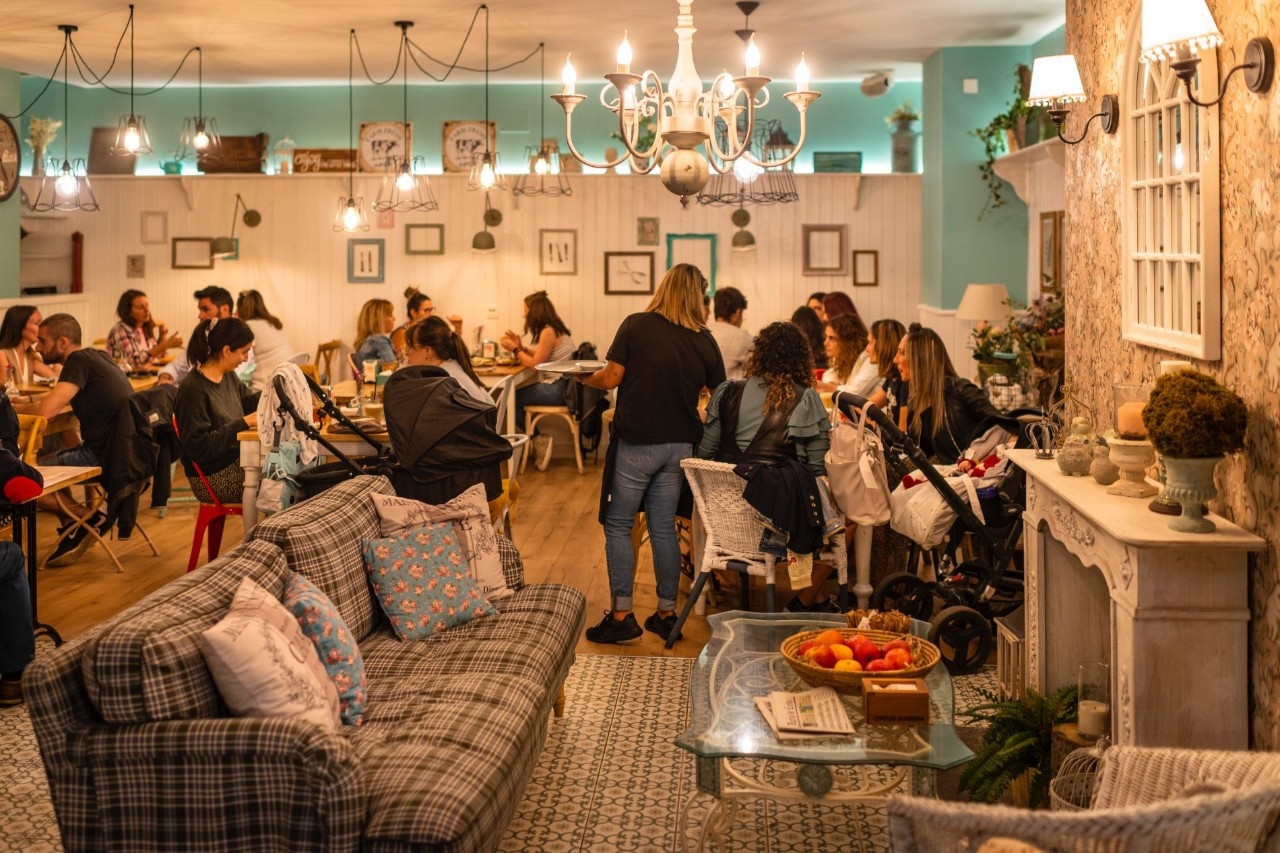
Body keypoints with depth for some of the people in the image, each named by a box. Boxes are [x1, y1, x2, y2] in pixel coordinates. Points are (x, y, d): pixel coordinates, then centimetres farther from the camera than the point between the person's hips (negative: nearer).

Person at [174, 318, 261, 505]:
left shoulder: (228, 376, 4)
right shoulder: (193, 389, -21)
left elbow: (248, 400, 24)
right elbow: (199, 447, -23)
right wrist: (244, 423, -23)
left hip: (236, 461, 8)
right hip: (214, 478, -8)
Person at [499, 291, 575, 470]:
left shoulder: (548, 331, -17)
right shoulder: (555, 327, 12)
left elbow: (535, 363, -13)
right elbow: (540, 356, 16)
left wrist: (515, 349, -4)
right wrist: (520, 347, 9)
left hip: (559, 389, -10)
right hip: (561, 384, 10)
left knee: (513, 399, -6)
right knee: (517, 395, 11)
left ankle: (538, 440, 5)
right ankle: (538, 440, 11)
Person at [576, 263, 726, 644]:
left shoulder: (636, 326, -7)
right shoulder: (704, 341, 2)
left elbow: (611, 378, -9)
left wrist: (583, 378, 10)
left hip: (636, 443, -4)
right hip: (678, 444, 4)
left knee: (618, 526, 4)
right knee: (663, 527, 12)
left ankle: (621, 615, 2)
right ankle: (666, 613, 16)